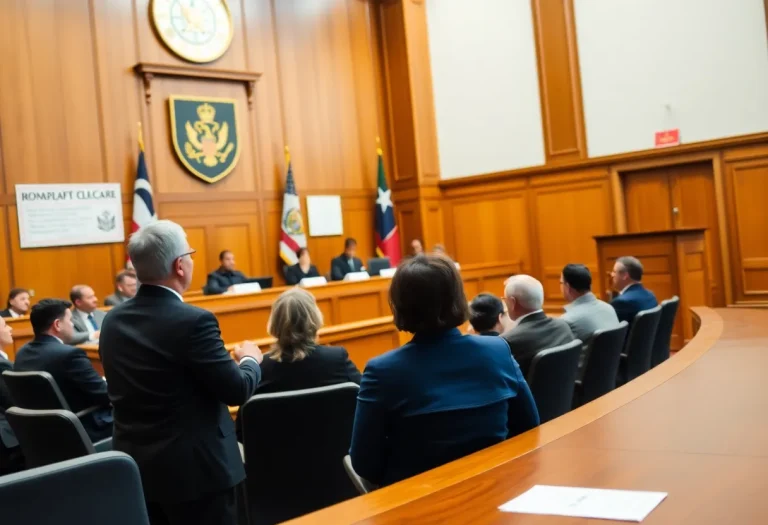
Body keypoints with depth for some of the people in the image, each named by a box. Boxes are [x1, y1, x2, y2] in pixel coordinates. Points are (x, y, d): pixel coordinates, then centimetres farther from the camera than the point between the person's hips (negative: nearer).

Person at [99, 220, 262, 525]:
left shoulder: (113, 321, 2)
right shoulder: (193, 321, -20)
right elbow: (237, 391, -16)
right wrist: (250, 360, 6)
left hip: (134, 466, 7)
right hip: (193, 468, -7)